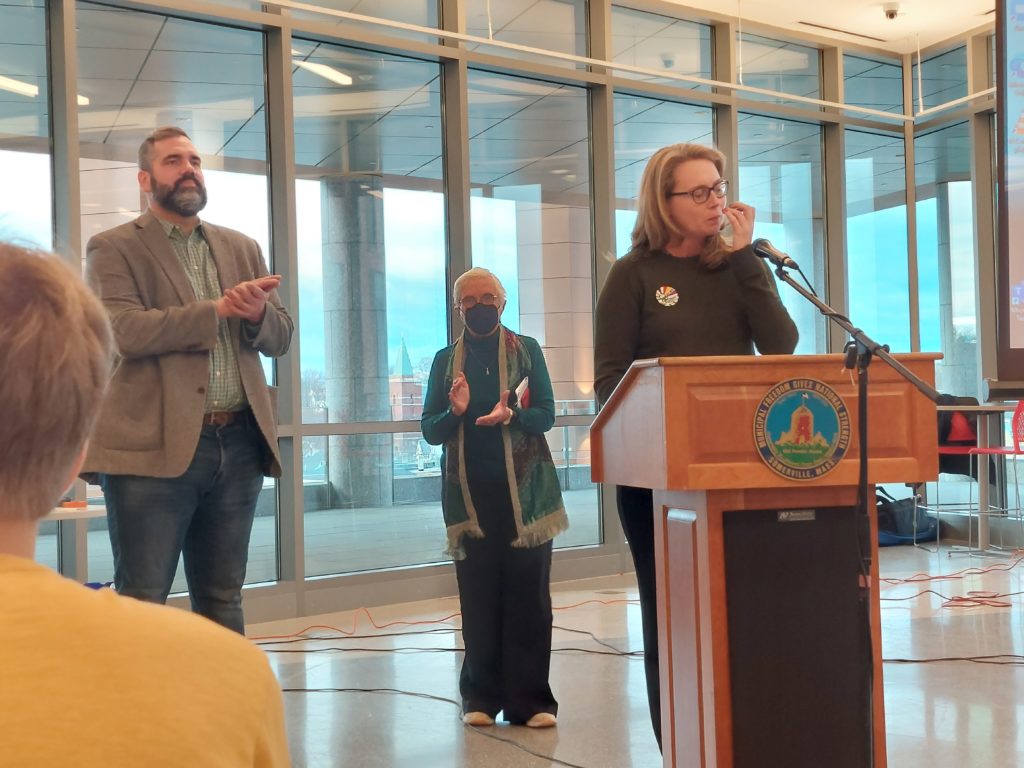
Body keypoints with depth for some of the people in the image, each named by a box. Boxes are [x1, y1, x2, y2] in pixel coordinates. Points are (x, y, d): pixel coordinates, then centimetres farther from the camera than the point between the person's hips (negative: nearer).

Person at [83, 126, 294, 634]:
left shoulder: (242, 248, 18)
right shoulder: (114, 248, 2)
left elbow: (280, 337, 12)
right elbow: (123, 330, -15)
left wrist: (257, 313, -11)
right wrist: (218, 309, -15)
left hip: (238, 444, 5)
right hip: (154, 448, -5)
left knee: (223, 601, 13)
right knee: (141, 602, 1)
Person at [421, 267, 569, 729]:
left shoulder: (527, 350, 6)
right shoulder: (446, 359, 9)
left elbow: (546, 414, -1)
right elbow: (430, 431, 5)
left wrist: (512, 416, -22)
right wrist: (455, 412, -16)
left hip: (524, 488, -1)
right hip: (469, 491, 1)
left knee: (528, 594, -1)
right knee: (478, 596, 2)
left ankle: (530, 698, 5)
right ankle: (481, 696, 12)